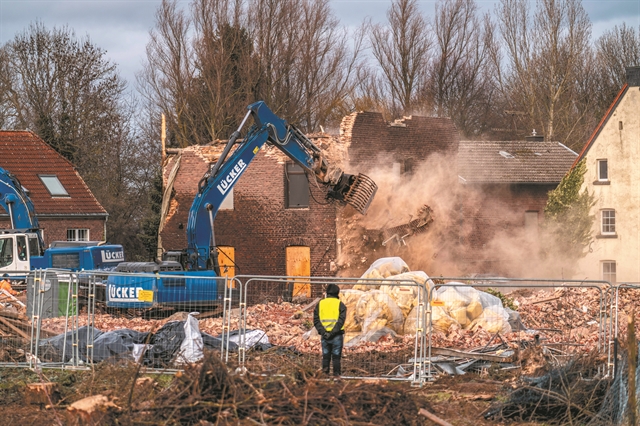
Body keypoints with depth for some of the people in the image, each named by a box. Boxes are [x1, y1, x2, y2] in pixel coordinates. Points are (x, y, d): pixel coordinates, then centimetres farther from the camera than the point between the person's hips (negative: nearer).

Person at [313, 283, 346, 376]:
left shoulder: (320, 304, 8)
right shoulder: (340, 304, -1)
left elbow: (316, 320, -2)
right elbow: (341, 320, -13)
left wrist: (323, 332, -10)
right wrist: (332, 333, -17)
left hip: (324, 335, 2)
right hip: (337, 335, -2)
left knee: (326, 355, 11)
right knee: (336, 356, 6)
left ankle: (325, 370, -2)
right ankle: (336, 373, 4)